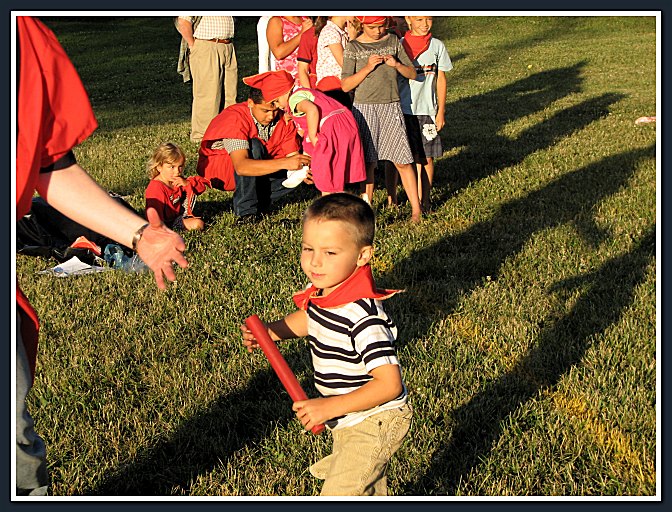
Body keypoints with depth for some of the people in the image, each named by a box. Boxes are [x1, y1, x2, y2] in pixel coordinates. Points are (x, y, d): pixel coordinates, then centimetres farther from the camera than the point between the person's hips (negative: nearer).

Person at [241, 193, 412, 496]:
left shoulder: (362, 315, -34)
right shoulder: (322, 292, -6)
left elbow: (389, 384, -35)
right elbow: (309, 319, 18)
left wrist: (329, 407, -34)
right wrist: (268, 332, 1)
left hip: (373, 423, -9)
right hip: (349, 422, 9)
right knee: (368, 492, 30)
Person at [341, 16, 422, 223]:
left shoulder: (393, 42, 6)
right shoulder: (353, 47, -1)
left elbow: (412, 74, 9)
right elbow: (346, 85, -6)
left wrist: (396, 64, -10)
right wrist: (368, 67, -17)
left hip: (391, 107, 2)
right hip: (365, 108, -1)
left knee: (402, 160, -3)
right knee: (367, 162, 0)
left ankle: (416, 209, 1)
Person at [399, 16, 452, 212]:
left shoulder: (437, 46, 3)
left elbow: (441, 80, 7)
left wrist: (441, 111, 4)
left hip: (427, 111, 1)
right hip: (403, 110, -1)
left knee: (426, 158, 4)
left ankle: (424, 200, 15)